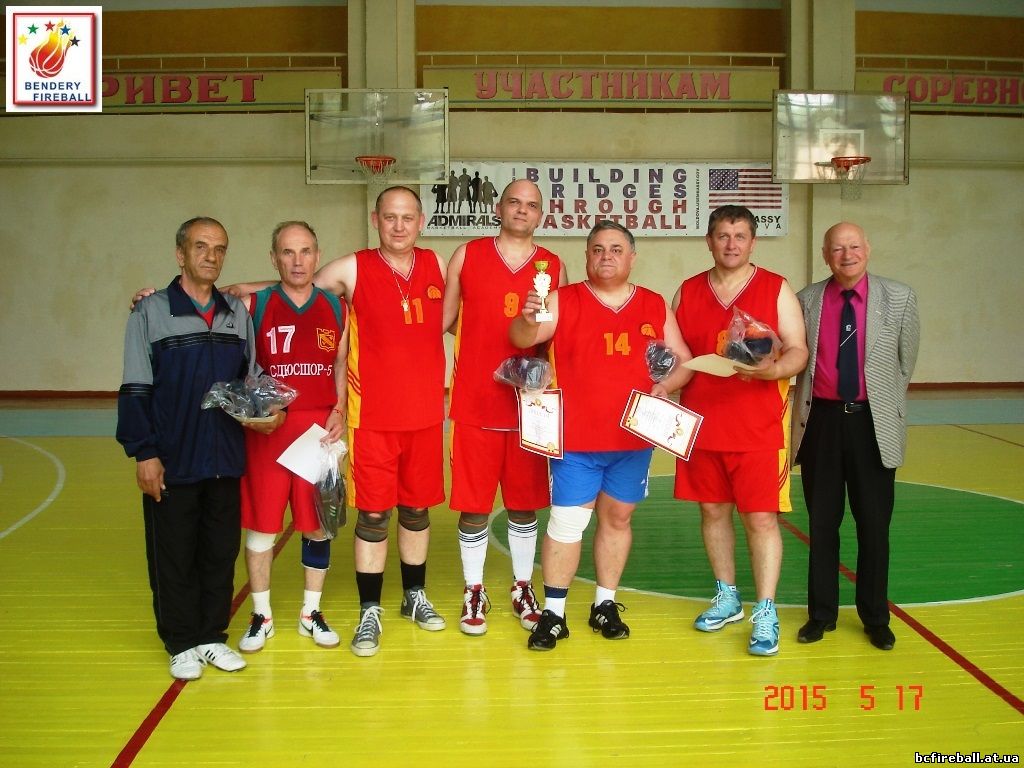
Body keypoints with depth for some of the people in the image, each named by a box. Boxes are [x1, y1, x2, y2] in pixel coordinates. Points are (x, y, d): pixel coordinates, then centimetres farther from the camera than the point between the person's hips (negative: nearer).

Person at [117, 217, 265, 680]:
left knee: (221, 551, 10)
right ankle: (181, 644, 20)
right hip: (172, 462, -3)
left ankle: (212, 636, 24)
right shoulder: (151, 313, -3)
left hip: (226, 459, 4)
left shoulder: (237, 314, 8)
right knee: (173, 555, 6)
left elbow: (251, 380, 15)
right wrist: (143, 453, -9)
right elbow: (135, 391, -5)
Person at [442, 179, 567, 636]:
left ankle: (523, 590, 27)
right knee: (473, 505, 4)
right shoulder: (467, 256, 4)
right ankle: (474, 593, 20)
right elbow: (445, 319, 6)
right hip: (474, 404, -1)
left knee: (525, 504, 11)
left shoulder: (554, 266, 7)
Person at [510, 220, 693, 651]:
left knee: (617, 518, 13)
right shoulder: (563, 301, -2)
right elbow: (522, 339, -15)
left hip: (633, 439, 4)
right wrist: (527, 320, -39)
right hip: (576, 439, -3)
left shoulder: (655, 307, 7)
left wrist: (665, 386, -10)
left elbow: (683, 361, 11)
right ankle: (553, 614, 8)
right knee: (567, 522, -3)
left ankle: (605, 606, 28)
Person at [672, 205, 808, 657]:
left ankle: (765, 614, 5)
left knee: (761, 518, -3)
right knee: (713, 511, 12)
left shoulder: (777, 289, 0)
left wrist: (772, 369, -23)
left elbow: (798, 351, -4)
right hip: (702, 424, 4)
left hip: (759, 429, -3)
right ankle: (727, 598, 28)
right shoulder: (687, 293, 8)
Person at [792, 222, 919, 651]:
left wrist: (886, 408, 11)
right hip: (822, 420, 1)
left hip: (873, 422, 0)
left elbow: (905, 363, 7)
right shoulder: (805, 301, 0)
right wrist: (804, 409, 4)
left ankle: (875, 618, 24)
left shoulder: (899, 299, -1)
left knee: (874, 525, 7)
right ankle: (821, 613, 24)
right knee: (822, 523, 10)